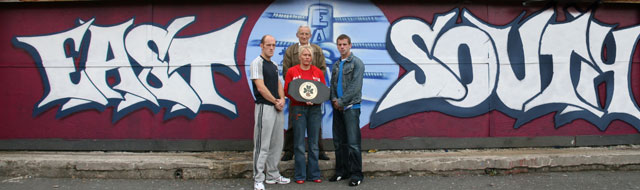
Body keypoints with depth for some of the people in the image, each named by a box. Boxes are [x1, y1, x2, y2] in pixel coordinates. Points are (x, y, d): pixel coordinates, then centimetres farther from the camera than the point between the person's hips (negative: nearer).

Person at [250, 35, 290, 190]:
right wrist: (276, 101, -9)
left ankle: (272, 175, 24)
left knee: (277, 143, 13)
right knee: (262, 145, -6)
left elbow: (278, 84, 16)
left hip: (278, 108, 8)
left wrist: (282, 99, -3)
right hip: (264, 107, -8)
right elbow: (261, 87, -14)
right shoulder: (257, 63, -7)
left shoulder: (274, 65, 18)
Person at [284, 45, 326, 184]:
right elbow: (287, 91, 0)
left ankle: (314, 174, 16)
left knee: (313, 143, 7)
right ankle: (300, 175, 8)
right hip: (298, 109, -2)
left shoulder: (318, 72, 9)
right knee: (299, 143, -1)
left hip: (315, 109, 2)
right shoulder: (291, 71, 3)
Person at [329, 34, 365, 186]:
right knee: (339, 142, 11)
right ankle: (342, 171, 21)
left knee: (353, 142, -8)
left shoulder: (357, 63, -5)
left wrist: (341, 101, -13)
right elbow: (333, 84, 17)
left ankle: (356, 175, -2)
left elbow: (355, 86, -13)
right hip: (337, 107, 7)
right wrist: (333, 99, -2)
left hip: (351, 107, -7)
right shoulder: (336, 64, 17)